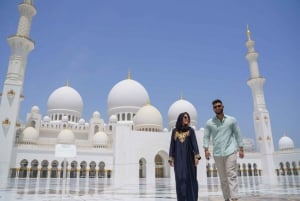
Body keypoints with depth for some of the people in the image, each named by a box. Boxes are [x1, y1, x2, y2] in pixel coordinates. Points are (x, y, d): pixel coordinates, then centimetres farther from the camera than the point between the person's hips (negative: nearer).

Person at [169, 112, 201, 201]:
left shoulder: (191, 130, 4)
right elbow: (172, 145, 8)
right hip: (178, 158, 1)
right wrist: (171, 158, 3)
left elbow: (195, 144, -3)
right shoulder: (174, 131, 8)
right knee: (180, 179, 0)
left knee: (190, 178, 1)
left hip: (189, 158, -1)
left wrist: (196, 156, -13)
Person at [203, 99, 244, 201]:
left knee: (232, 175, -9)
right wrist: (206, 149, -11)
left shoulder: (232, 120, 4)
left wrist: (241, 149, 1)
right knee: (223, 177, 8)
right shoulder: (209, 122, 4)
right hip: (217, 153, 2)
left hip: (230, 151, -1)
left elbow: (238, 135, 6)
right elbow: (206, 137, 1)